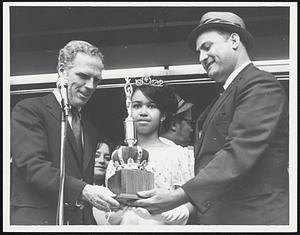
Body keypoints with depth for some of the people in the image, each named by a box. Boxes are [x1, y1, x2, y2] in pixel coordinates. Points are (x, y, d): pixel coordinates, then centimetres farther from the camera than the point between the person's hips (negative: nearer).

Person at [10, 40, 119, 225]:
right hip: (37, 221, -6)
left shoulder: (89, 131, 22)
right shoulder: (28, 110, 0)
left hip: (82, 222, 6)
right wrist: (83, 191, -23)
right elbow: (33, 166, -13)